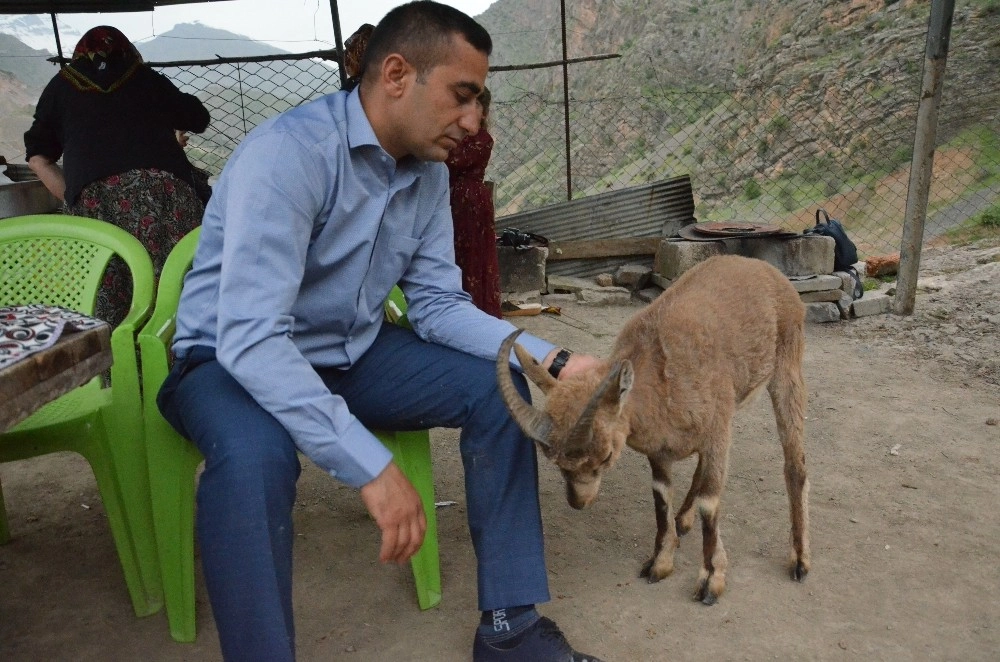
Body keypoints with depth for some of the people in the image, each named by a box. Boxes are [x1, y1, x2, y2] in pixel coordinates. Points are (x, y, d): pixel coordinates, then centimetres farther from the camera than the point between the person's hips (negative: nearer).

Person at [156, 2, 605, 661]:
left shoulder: (429, 173, -2)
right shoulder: (289, 152, -27)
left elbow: (440, 306, -1)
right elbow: (250, 336, -35)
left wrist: (553, 360, -15)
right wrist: (372, 465, -40)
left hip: (352, 354, 7)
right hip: (233, 359, -6)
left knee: (501, 386, -8)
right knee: (256, 455, -39)